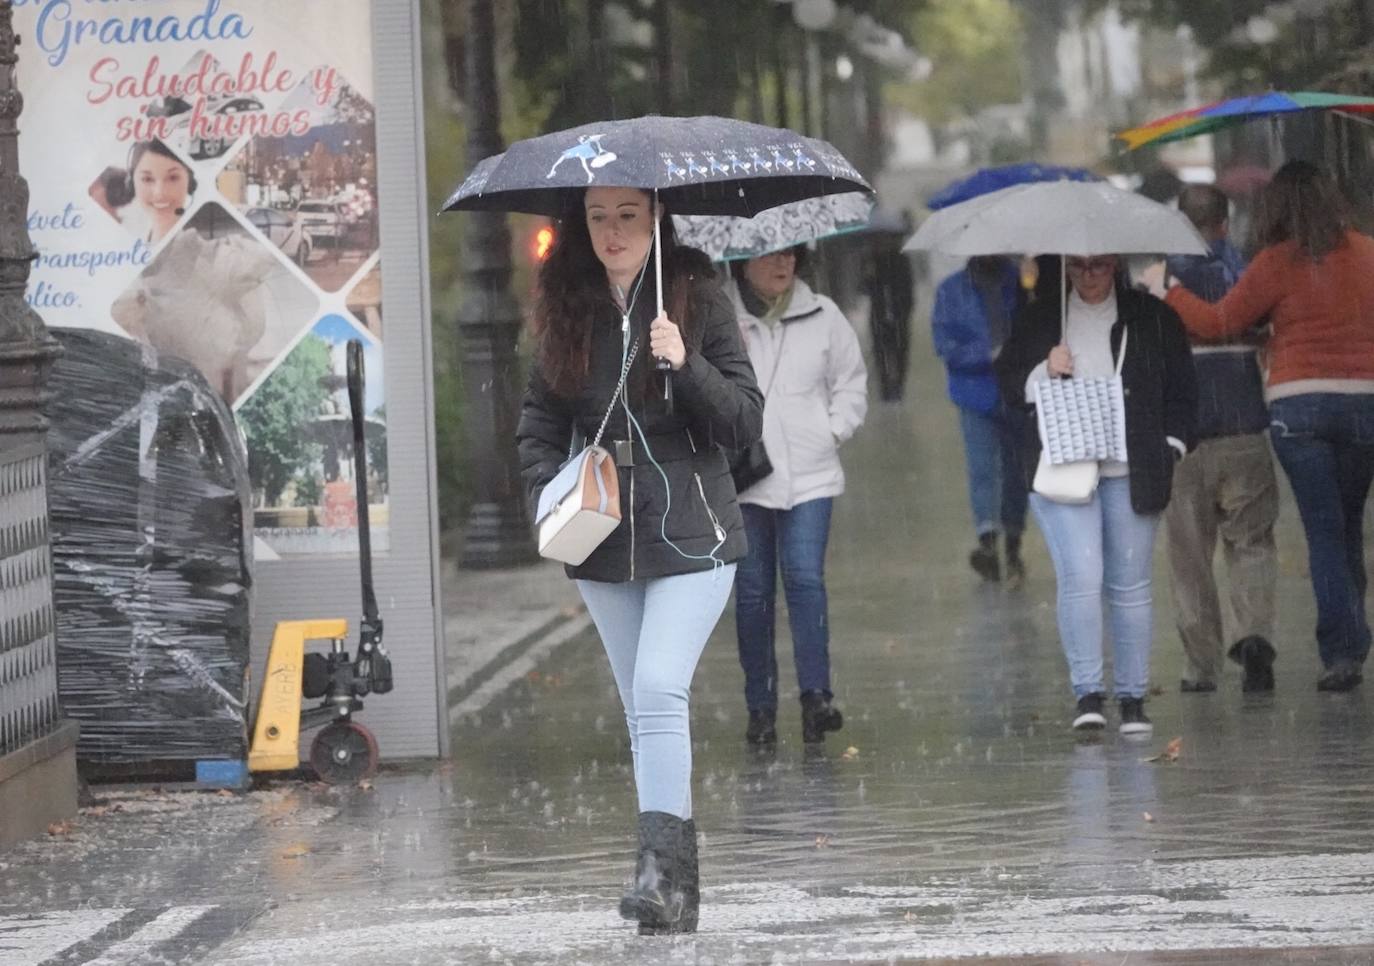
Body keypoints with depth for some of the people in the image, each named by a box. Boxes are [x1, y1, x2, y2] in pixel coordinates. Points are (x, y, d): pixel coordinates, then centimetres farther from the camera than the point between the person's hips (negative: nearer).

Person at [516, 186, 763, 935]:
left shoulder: (697, 299, -3)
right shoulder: (567, 311, 6)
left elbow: (747, 421, -5)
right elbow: (539, 419, 12)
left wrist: (687, 366, -21)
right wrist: (547, 489, -6)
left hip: (689, 535, -4)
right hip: (604, 540, 4)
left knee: (659, 690, -19)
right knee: (644, 710, 8)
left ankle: (663, 866, -20)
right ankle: (674, 877, 15)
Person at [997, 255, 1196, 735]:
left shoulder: (1153, 317, 7)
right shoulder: (1039, 317, 8)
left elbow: (1181, 389, 11)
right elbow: (1008, 379, 12)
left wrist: (1168, 451, 2)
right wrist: (1044, 372, -8)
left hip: (1131, 473, 1)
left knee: (1129, 585, 4)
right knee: (1080, 576, -14)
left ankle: (1133, 697, 12)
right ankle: (1087, 692, -12)